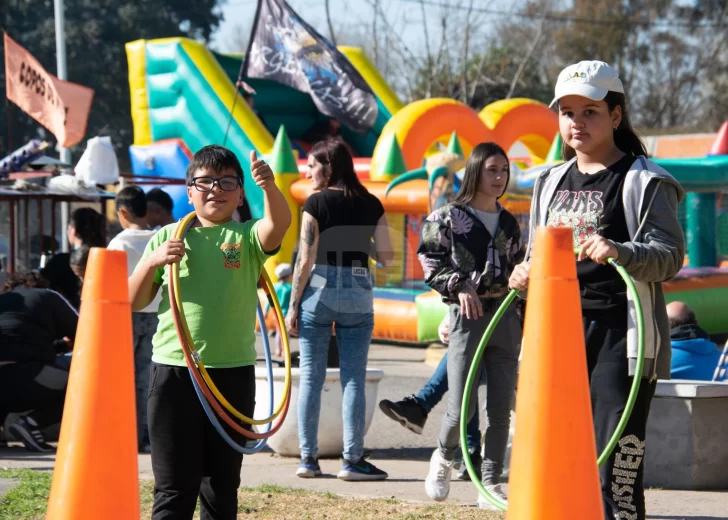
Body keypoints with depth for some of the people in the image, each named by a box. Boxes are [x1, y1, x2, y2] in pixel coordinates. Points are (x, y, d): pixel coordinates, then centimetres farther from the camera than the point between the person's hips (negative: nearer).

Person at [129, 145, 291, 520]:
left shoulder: (247, 237, 4)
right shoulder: (167, 238, 7)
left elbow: (279, 223, -19)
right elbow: (134, 302, 7)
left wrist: (269, 186, -38)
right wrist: (152, 262, -10)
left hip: (233, 372, 0)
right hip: (174, 370, 0)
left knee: (223, 482, 11)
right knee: (174, 486, 1)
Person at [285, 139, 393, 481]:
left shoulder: (316, 203, -5)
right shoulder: (371, 204, 5)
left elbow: (306, 259, -8)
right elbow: (386, 256, 4)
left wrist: (293, 305, -3)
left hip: (319, 290, -2)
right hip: (358, 292, 2)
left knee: (311, 376, 5)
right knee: (354, 378, 3)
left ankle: (308, 459, 7)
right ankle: (353, 460, 0)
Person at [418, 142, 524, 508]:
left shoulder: (509, 223, 14)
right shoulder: (448, 216, 0)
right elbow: (429, 262, -3)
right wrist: (459, 287, -15)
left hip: (506, 317, 4)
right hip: (467, 316, -4)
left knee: (501, 409, 1)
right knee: (462, 408, -9)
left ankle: (491, 485, 7)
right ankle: (443, 457, 21)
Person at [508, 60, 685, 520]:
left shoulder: (645, 181, -3)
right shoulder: (551, 182, 19)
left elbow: (671, 253, -13)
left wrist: (621, 253, -32)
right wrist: (525, 276, 5)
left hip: (618, 337, -7)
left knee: (614, 462, -12)